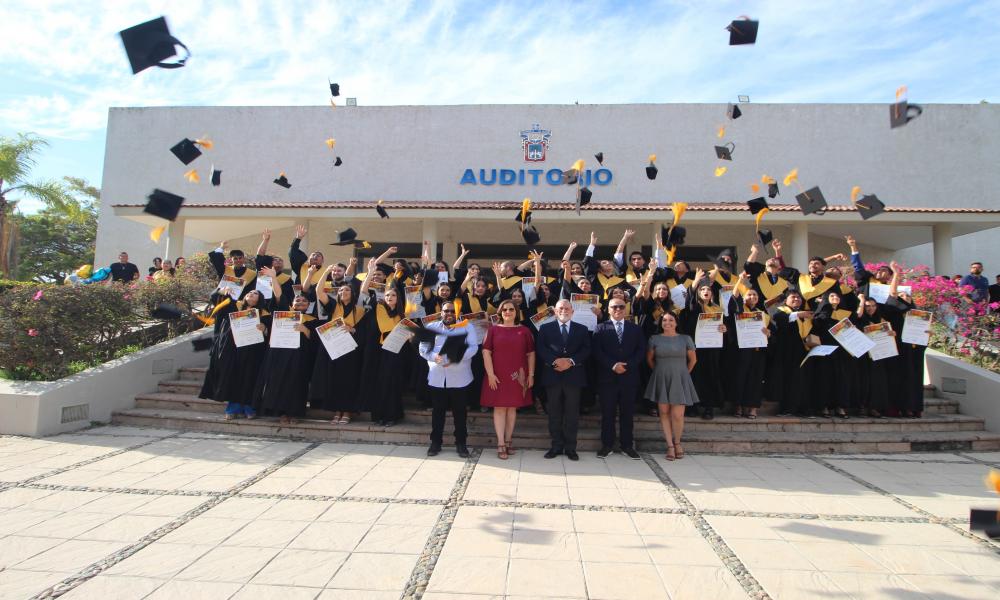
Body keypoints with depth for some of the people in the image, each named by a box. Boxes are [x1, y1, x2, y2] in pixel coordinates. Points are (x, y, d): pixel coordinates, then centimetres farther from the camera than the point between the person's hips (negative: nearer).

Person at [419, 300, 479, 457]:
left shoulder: (467, 327, 4)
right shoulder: (431, 327, 9)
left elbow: (473, 348, -8)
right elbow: (423, 348, 2)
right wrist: (434, 357, -20)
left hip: (460, 378, -1)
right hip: (437, 377, 2)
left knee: (460, 412, 6)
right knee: (438, 411, 8)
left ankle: (461, 443, 17)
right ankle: (436, 442, 20)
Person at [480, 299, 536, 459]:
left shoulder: (524, 331, 5)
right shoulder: (493, 329, 2)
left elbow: (531, 354, 6)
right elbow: (486, 352, -2)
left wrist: (531, 375, 1)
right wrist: (490, 374, -10)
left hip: (517, 376, 1)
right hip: (498, 376, -1)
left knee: (512, 408, 8)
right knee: (499, 407, 0)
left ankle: (508, 441, 18)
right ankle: (501, 444, 3)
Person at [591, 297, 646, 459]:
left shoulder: (635, 329, 11)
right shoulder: (601, 328, 5)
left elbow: (641, 350, 3)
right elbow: (597, 351, -3)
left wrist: (628, 365, -10)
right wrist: (612, 365, -14)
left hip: (629, 377, 2)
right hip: (607, 377, -1)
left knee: (627, 413, 7)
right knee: (607, 413, 4)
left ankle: (627, 445, 17)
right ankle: (606, 445, 13)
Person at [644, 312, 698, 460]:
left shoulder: (685, 339, 1)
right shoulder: (655, 339, 2)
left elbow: (693, 359, 10)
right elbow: (649, 359, 11)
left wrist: (683, 374, 14)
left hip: (679, 381, -1)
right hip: (661, 380, 1)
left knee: (677, 415, -5)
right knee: (664, 412, 3)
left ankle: (677, 442, 19)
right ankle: (670, 445, 12)